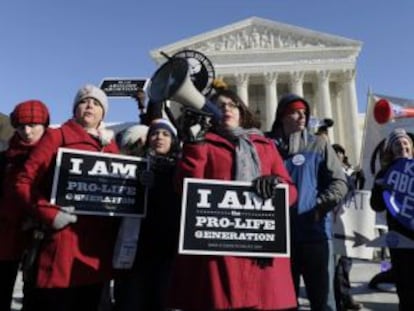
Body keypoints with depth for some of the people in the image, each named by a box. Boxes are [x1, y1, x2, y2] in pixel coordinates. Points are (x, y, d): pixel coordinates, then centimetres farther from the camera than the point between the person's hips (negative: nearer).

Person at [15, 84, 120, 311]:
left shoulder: (111, 147, 15)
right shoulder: (57, 137, 3)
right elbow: (24, 182, -3)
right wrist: (49, 214, -14)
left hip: (99, 248, 5)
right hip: (64, 245, -4)